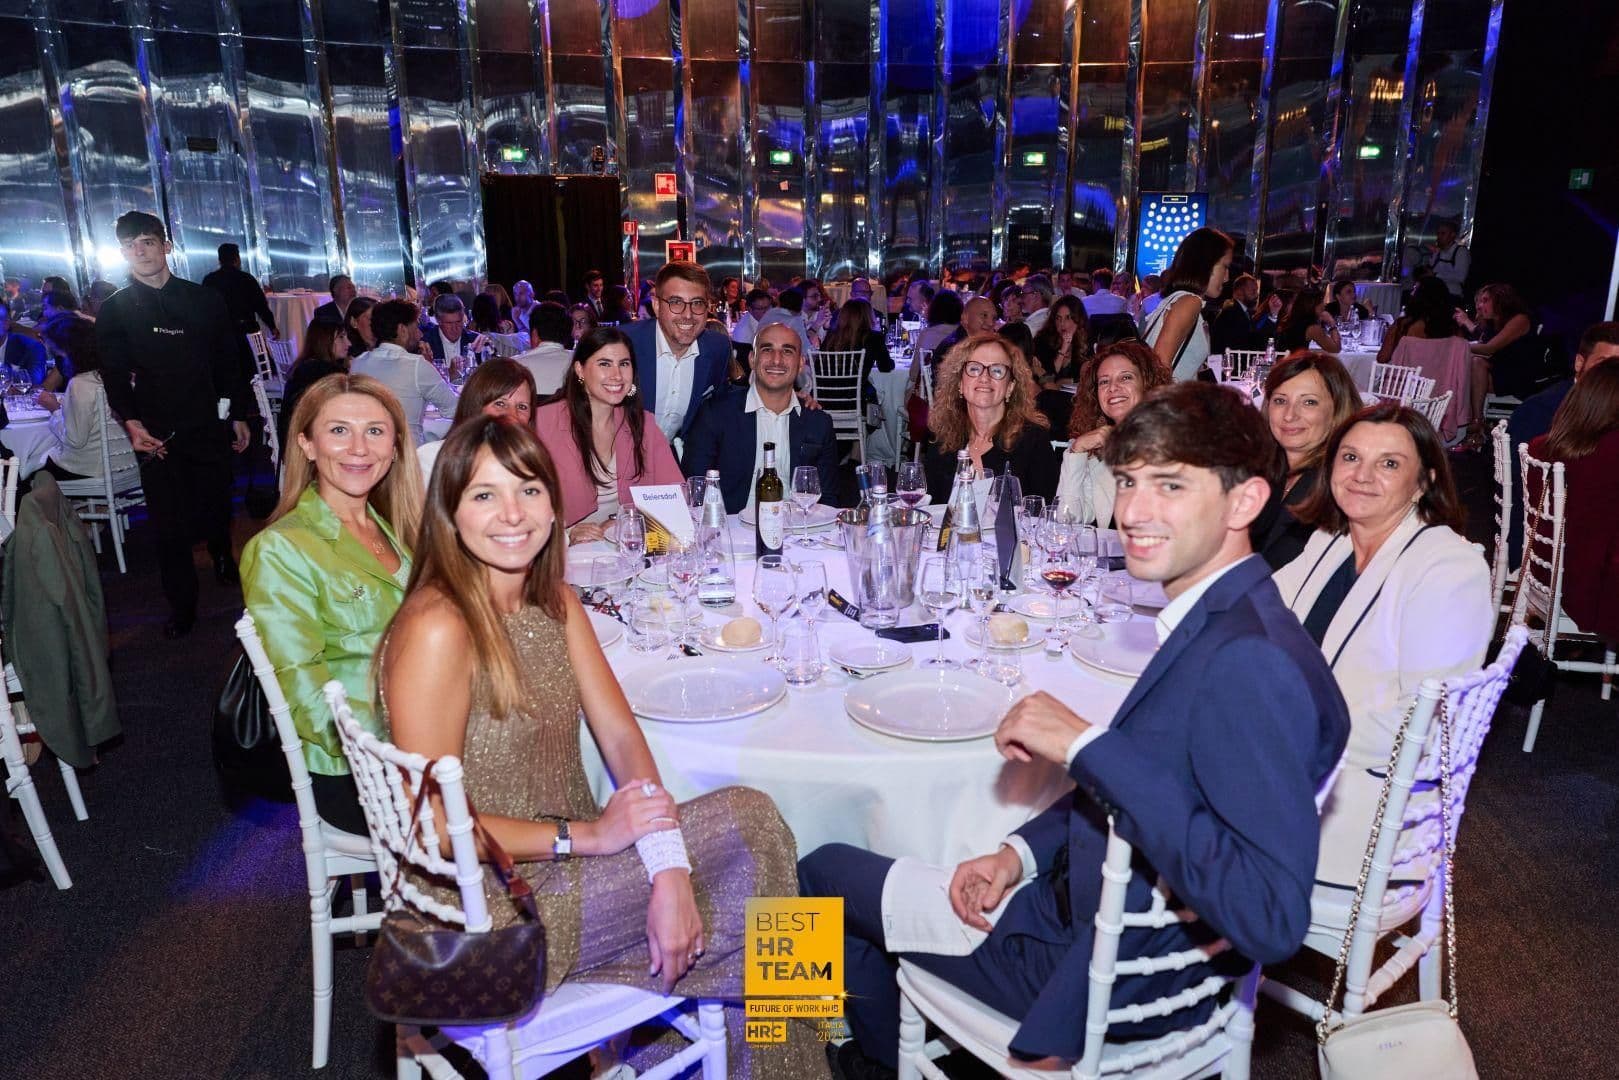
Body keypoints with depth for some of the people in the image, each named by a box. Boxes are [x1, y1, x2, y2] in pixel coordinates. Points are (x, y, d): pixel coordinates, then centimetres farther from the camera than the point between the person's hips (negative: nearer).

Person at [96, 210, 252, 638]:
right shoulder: (115, 310, 4)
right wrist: (132, 423, -15)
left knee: (217, 506, 9)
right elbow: (115, 374, 0)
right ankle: (182, 604, 11)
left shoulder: (204, 299, 6)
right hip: (156, 433, -1)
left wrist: (239, 415, 7)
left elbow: (230, 361, 8)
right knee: (170, 524, -1)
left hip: (209, 424, 1)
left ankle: (223, 557, 42)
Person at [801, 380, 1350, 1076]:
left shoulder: (1251, 661, -29)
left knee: (825, 872, 7)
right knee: (834, 869, 21)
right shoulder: (1210, 624, 1)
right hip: (1086, 899, 9)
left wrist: (1086, 745, -33)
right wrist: (1023, 852, -1)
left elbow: (1271, 919, -35)